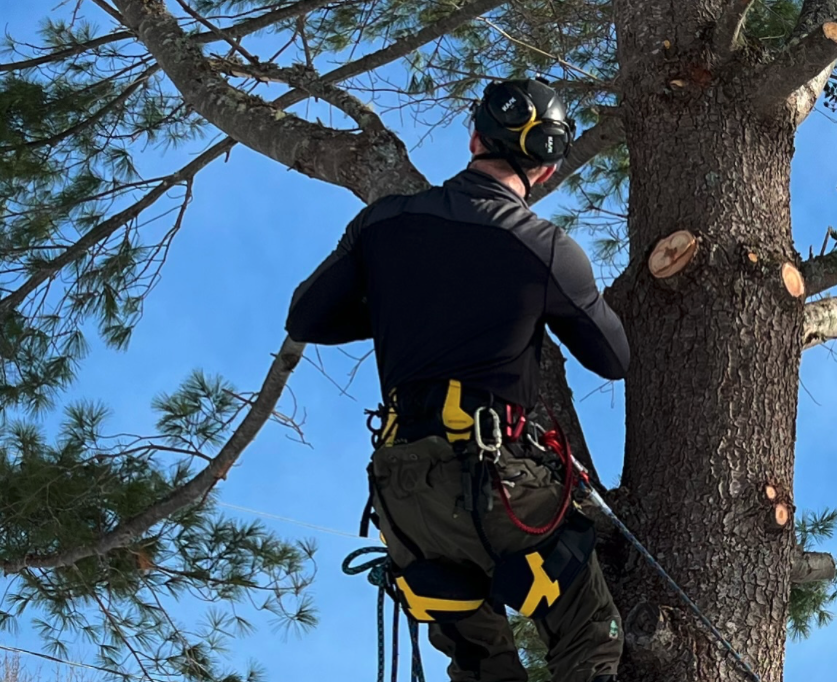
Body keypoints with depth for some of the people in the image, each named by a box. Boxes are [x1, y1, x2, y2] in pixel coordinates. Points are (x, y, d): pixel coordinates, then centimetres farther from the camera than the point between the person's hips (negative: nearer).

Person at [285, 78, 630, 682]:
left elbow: (306, 320, 12)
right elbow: (615, 361, 8)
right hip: (499, 478, -4)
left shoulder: (382, 223, 4)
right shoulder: (550, 251, -6)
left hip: (401, 484, 5)